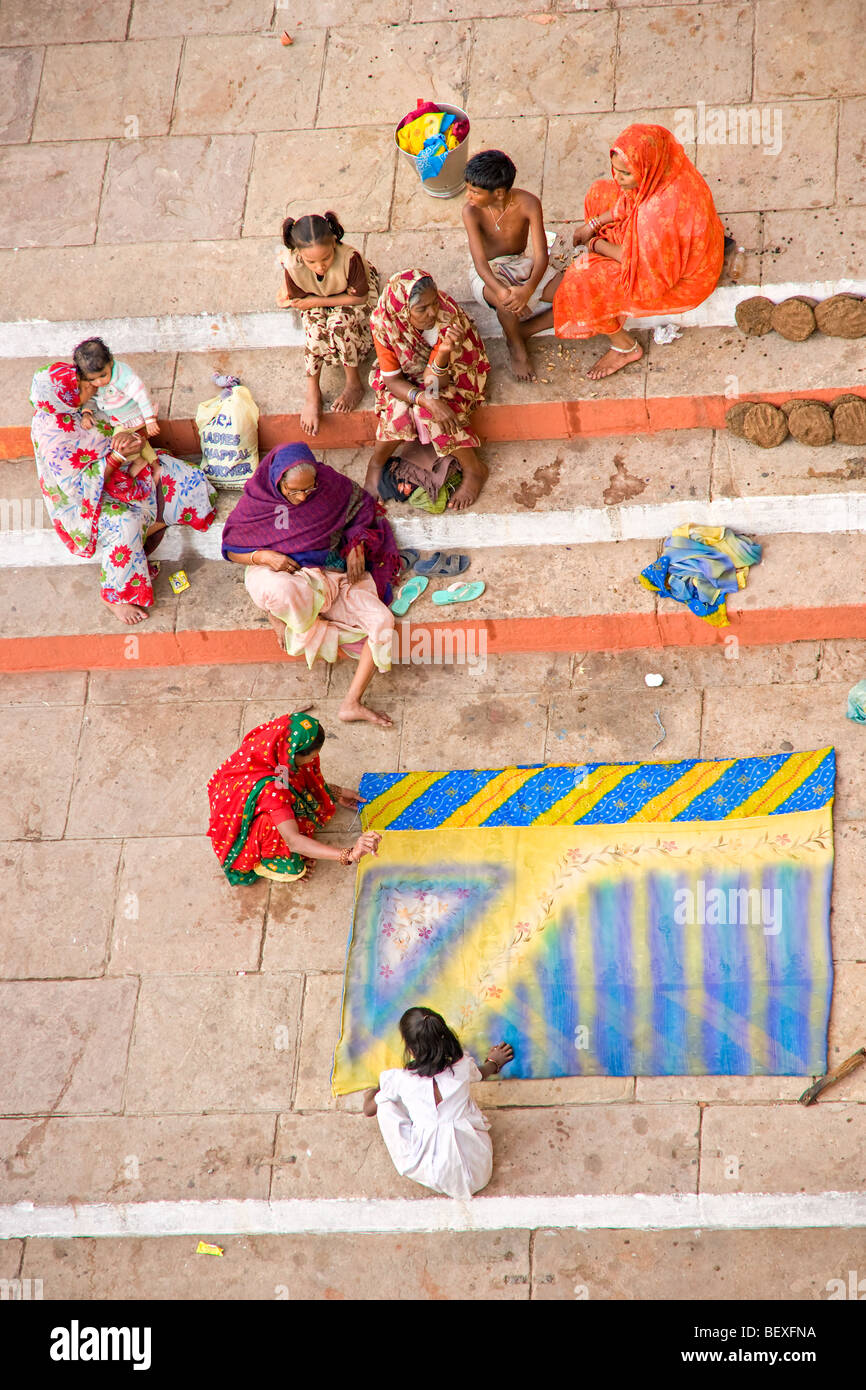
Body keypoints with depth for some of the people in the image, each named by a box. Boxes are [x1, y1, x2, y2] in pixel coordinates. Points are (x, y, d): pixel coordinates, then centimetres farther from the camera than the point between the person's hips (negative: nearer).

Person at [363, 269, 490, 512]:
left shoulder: (448, 317, -33)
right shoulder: (383, 321, -28)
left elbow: (434, 383, -32)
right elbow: (392, 379, -22)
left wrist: (443, 353, -52)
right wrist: (427, 400, -39)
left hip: (453, 374, -2)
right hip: (408, 376, 2)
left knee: (431, 405, -31)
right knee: (401, 404, -30)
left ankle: (473, 469, -16)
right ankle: (376, 463, -6)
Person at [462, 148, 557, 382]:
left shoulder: (528, 204, -22)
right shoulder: (472, 211, -23)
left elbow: (541, 255, -25)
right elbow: (480, 261, -29)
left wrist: (528, 289, -47)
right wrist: (500, 290, -51)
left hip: (521, 264, 2)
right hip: (489, 272, -2)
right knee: (506, 301, -37)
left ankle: (523, 329, -3)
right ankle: (515, 346, -6)